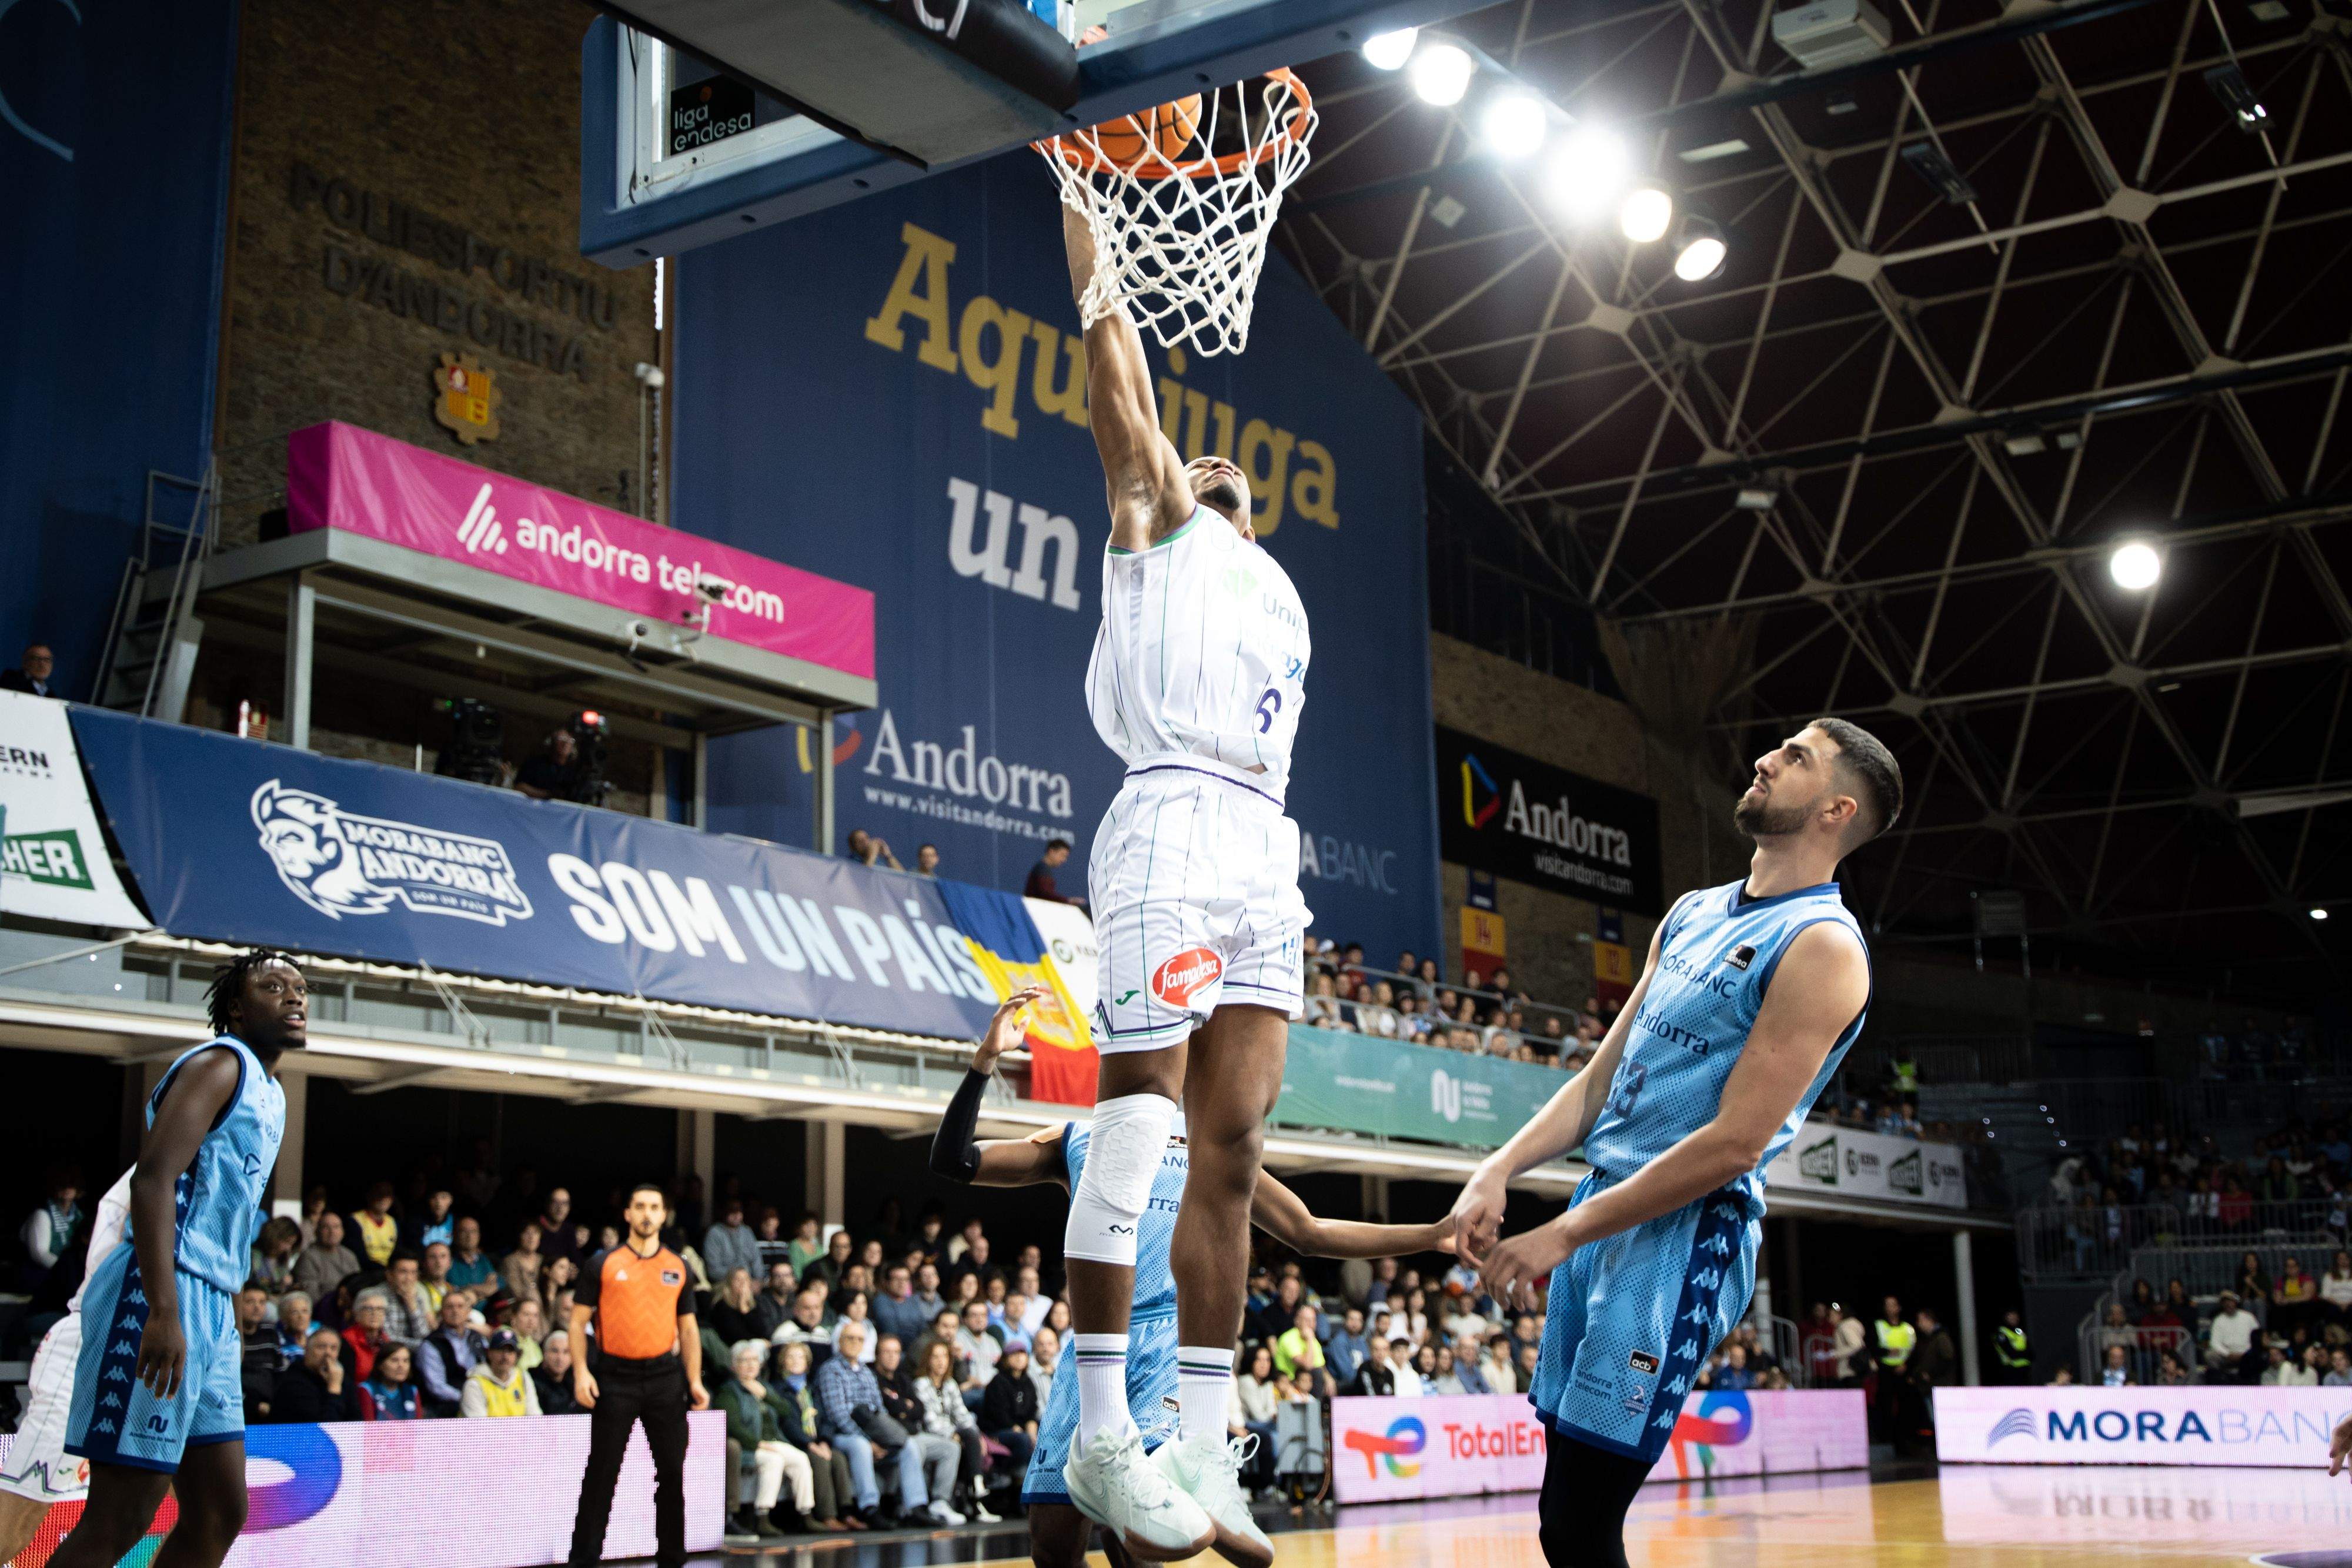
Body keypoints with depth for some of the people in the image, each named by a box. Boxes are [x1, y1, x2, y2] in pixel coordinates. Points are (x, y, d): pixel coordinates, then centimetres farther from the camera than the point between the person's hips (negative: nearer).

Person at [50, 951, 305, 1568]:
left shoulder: (267, 1091, 21)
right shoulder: (220, 1064, -7)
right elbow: (153, 1178, -20)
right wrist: (164, 1313, -28)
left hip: (212, 1309, 10)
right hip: (165, 1293, -10)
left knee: (219, 1515, 10)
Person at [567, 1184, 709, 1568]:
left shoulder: (678, 1267, 10)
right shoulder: (603, 1263, 2)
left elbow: (688, 1328, 13)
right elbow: (578, 1321, 2)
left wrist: (694, 1381, 4)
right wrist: (581, 1373, -10)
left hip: (665, 1377, 3)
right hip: (614, 1378, -2)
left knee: (673, 1471, 4)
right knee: (602, 1474, 1)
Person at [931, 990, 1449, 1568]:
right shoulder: (1075, 1140, 19)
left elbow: (1310, 1233, 19)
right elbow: (954, 1162, 9)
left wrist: (1434, 1235, 11)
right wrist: (986, 1059, -3)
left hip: (1174, 1340, -2)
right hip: (1090, 1343, 3)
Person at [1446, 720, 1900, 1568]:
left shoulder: (1822, 947, -11)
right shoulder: (1693, 913, 16)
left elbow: (1735, 1145, -17)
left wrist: (1564, 1235, -16)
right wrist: (1501, 1169, 1)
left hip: (1685, 1236, -8)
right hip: (1603, 1210, 8)